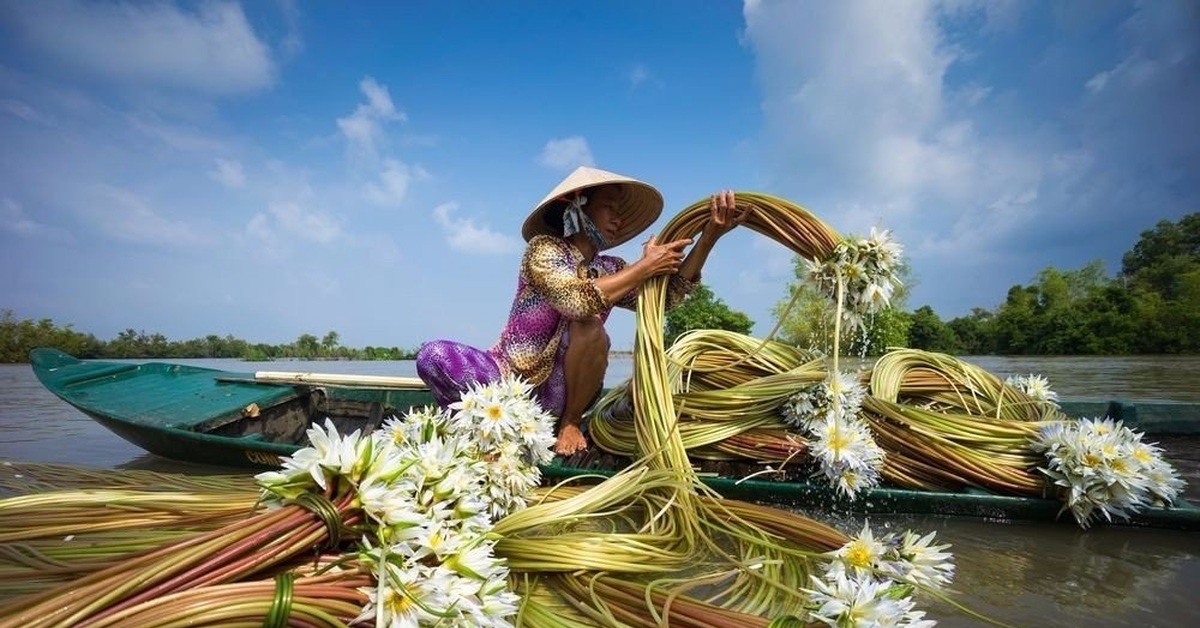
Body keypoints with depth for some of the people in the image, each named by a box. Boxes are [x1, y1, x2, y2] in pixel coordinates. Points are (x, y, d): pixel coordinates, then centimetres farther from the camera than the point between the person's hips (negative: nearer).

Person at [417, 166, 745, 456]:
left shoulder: (611, 270, 6)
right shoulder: (543, 248, -10)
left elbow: (669, 295, -6)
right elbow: (577, 298, -29)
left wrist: (710, 236, -16)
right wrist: (645, 266, -22)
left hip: (555, 397, 3)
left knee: (589, 328, -27)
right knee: (433, 355, -28)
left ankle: (570, 423, -7)